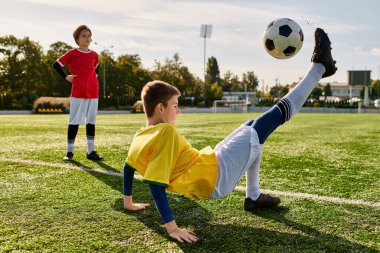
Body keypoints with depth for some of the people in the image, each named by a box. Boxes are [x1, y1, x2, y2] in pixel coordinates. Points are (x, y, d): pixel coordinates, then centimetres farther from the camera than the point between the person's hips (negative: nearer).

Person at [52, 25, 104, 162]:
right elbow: (56, 65, 1)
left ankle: (91, 151, 14)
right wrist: (66, 77, -4)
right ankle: (69, 152, 9)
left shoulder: (94, 55, 11)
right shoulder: (72, 53, -3)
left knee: (91, 122, 8)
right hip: (78, 94, -5)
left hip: (93, 93, 5)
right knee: (74, 122, -1)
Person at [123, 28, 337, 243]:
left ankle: (254, 197, 26)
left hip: (209, 180, 9)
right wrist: (172, 228, -29)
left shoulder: (139, 137, 2)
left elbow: (128, 168, 13)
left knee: (251, 127, 25)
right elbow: (156, 184, -29)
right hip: (217, 177, -9)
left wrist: (129, 203, 28)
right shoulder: (166, 132, -23)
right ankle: (320, 67, 8)